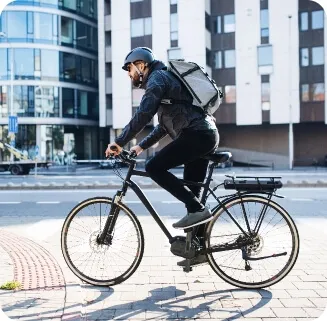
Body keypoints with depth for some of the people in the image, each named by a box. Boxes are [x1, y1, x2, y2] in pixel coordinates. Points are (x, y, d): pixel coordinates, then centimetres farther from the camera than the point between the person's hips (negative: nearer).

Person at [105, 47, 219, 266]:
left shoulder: (157, 78, -3)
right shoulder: (165, 78, 28)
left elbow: (143, 115, -17)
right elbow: (165, 126, 31)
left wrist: (119, 143, -15)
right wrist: (142, 146, 25)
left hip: (196, 134, -10)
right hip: (207, 135, 10)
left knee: (154, 168, -15)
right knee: (191, 193, 11)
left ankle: (198, 209, -14)